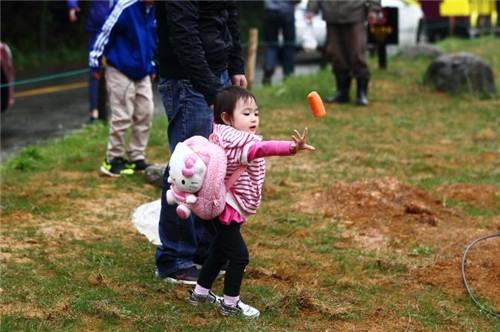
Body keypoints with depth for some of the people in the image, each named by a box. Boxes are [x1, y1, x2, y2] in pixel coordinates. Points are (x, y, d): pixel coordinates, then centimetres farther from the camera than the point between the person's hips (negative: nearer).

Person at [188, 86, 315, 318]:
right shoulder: (238, 142, -26)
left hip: (222, 207, 11)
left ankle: (200, 294, 36)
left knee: (219, 252, 23)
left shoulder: (222, 134, 4)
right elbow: (261, 149, -46)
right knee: (239, 256, -4)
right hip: (227, 210, -11)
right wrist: (291, 148, -60)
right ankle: (230, 304, 6)